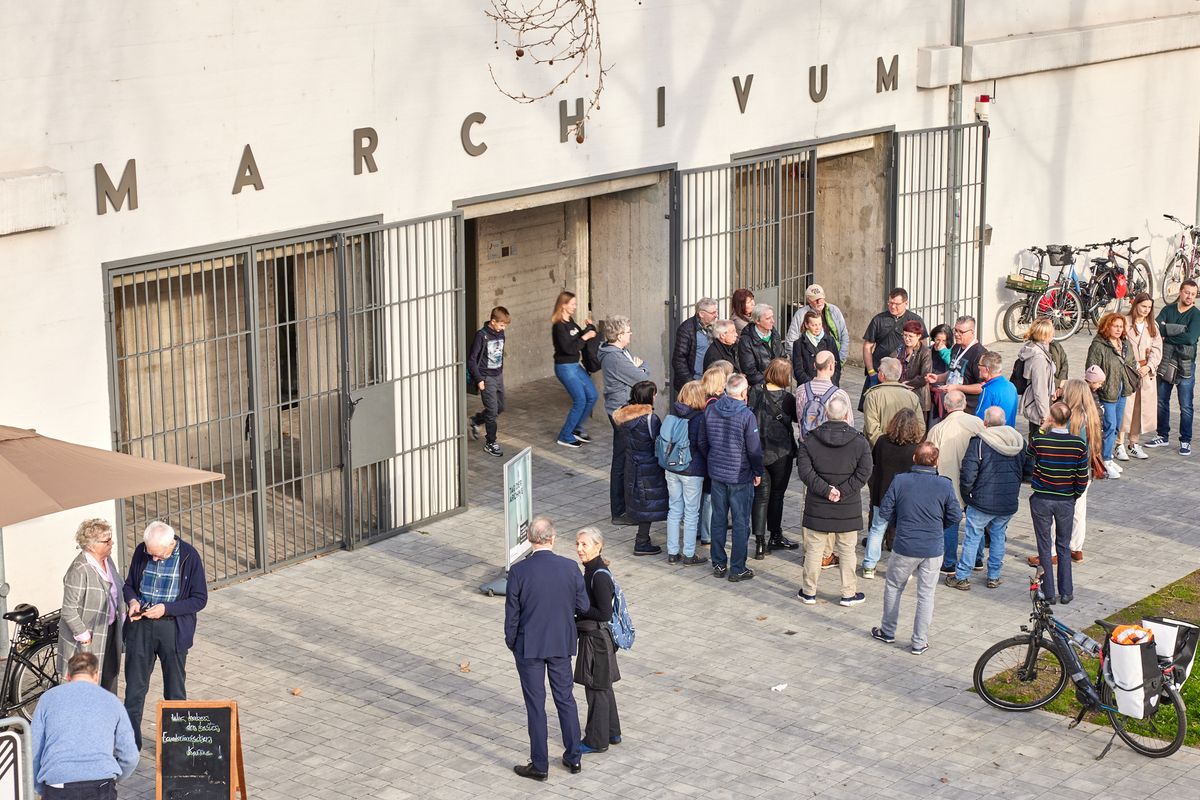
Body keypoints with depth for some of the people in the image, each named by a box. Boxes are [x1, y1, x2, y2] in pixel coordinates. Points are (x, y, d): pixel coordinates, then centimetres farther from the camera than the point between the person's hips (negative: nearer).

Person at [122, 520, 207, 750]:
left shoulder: (189, 557, -13)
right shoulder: (141, 552, -3)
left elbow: (200, 599, -9)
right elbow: (129, 584, 12)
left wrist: (166, 608, -20)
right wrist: (132, 601, -11)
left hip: (173, 628, -3)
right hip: (140, 626, 3)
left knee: (175, 689, 11)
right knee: (134, 686, 7)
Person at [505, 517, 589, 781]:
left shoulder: (518, 571, -16)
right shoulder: (570, 568, -10)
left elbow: (512, 612, -10)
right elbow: (584, 606, -2)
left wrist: (511, 642, 5)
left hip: (529, 645, -2)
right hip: (562, 643, 2)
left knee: (535, 704, 6)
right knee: (565, 699, 17)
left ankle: (539, 765, 12)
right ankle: (573, 757, 25)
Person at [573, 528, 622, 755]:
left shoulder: (600, 576, -24)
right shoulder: (591, 570, 6)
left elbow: (605, 613, -24)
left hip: (597, 639, -10)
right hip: (593, 636, 10)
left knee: (596, 689, 2)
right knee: (603, 687, 20)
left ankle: (597, 741, 13)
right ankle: (611, 733, 32)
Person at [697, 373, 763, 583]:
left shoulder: (710, 411, -2)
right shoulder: (746, 416, -18)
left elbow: (702, 442, 8)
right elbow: (754, 449, -14)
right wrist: (758, 472, 1)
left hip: (716, 473, 5)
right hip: (741, 477, -5)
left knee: (718, 519, 15)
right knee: (741, 523, 4)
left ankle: (718, 564, 22)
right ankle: (737, 569, 9)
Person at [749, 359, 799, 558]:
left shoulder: (755, 392, -6)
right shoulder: (787, 398, -14)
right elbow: (798, 418, -2)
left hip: (756, 451, 2)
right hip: (780, 453, -2)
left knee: (760, 495, 7)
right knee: (777, 494, 14)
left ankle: (760, 541, -1)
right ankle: (775, 537, 26)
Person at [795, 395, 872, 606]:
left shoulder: (810, 440, -4)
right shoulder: (859, 442, -6)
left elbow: (804, 470, -11)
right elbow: (864, 473, -11)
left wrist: (826, 490, -12)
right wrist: (843, 492, -11)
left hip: (817, 507, 1)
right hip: (848, 508, -1)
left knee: (814, 549, 10)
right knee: (846, 550, 11)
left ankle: (809, 592, 18)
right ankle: (848, 593, 17)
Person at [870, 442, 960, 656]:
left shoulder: (900, 481, -9)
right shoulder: (944, 485, -8)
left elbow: (885, 511, -4)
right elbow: (955, 516, -1)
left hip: (904, 548, 0)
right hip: (932, 550, 0)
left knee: (893, 588, 20)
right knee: (926, 595, 9)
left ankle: (888, 632, 30)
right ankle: (919, 642, 13)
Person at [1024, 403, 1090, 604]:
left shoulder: (1039, 440, -15)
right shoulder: (1078, 445, -10)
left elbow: (1027, 470, -1)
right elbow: (1082, 480, -6)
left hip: (1041, 500, -1)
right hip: (1066, 502, 2)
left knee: (1045, 547, 9)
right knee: (1064, 547, 16)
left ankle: (1049, 593, 12)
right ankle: (1066, 592, 19)